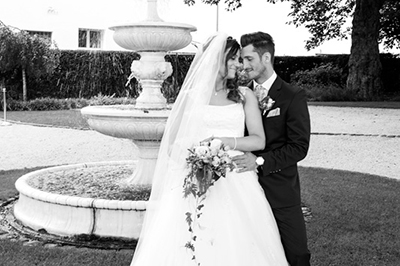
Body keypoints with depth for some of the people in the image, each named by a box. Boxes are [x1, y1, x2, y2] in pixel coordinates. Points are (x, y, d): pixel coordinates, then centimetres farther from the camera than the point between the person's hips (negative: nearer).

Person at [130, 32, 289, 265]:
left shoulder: (245, 95, 9)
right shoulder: (190, 95, 8)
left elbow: (259, 140, 3)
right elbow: (172, 144, 8)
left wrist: (222, 141, -11)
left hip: (235, 185, 0)